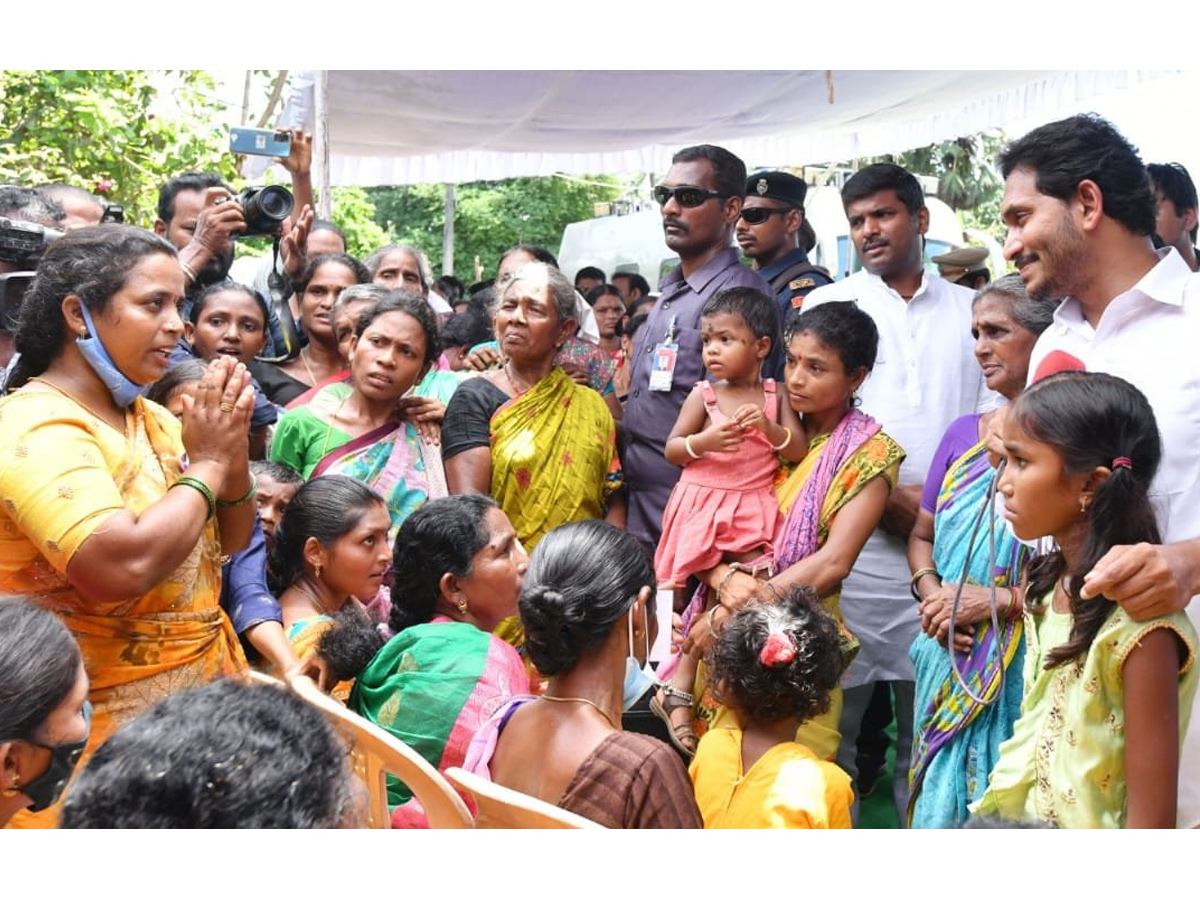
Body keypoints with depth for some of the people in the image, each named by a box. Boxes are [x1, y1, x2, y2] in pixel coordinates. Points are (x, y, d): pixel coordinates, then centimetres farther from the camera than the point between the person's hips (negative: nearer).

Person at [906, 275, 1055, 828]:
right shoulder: (962, 433, 10)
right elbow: (922, 534, 17)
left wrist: (998, 601, -18)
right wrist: (933, 595, -2)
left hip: (1023, 664, -6)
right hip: (950, 660, 6)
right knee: (941, 799, 12)